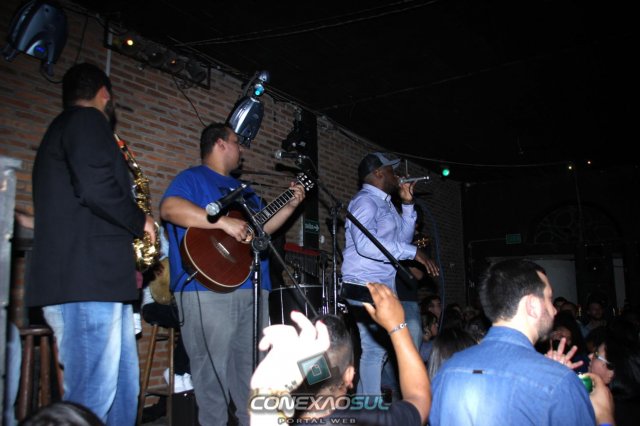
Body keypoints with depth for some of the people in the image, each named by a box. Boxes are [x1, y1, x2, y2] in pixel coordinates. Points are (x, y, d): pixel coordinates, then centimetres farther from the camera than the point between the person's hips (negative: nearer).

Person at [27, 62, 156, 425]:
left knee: (122, 390, 12)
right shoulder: (87, 120, -3)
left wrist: (126, 266, 24)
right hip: (88, 282, -10)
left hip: (92, 280, 10)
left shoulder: (63, 127, 28)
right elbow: (96, 189, -21)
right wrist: (141, 222, -3)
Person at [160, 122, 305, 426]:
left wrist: (290, 206, 18)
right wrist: (224, 222, -27)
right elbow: (169, 208, -22)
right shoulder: (193, 178, -1)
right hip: (208, 289, -8)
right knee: (213, 371, -6)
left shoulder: (242, 189, 25)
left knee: (252, 367, 15)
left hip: (252, 288, 8)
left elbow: (261, 228, 28)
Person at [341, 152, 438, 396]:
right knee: (374, 350, -11)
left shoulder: (384, 203, 21)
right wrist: (414, 252, -23)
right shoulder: (365, 201, -10)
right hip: (365, 285, -10)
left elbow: (402, 237, 21)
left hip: (384, 288, 10)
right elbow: (365, 244, -25)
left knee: (379, 349, 11)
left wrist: (407, 204, 13)